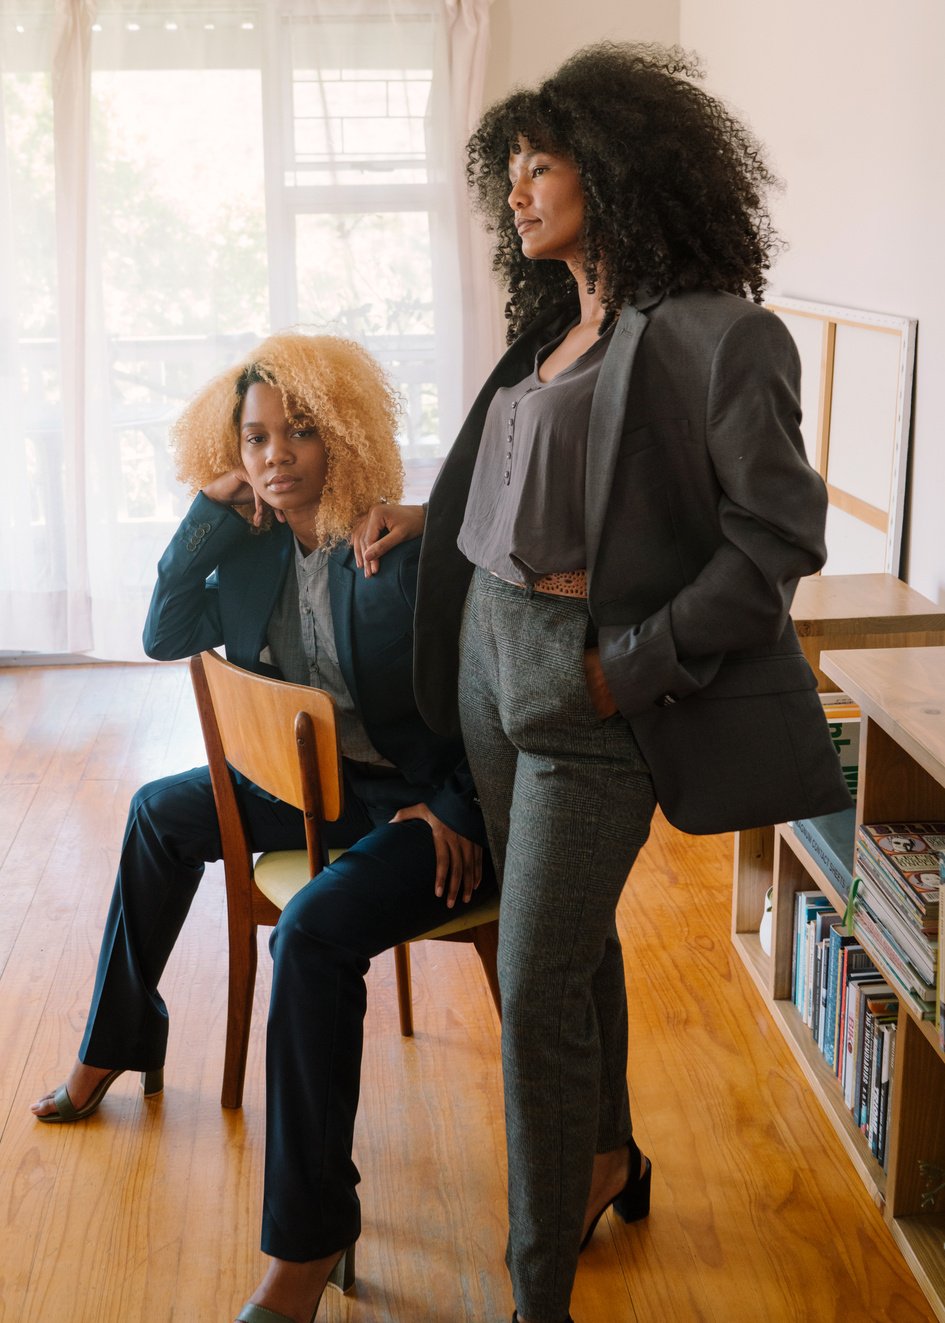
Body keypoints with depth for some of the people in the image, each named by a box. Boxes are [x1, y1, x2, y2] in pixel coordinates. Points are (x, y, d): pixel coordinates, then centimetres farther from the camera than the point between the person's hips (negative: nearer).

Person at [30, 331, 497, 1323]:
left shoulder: (417, 547, -19)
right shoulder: (257, 544, 3)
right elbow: (166, 639, 0)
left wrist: (456, 810, -23)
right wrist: (209, 517, -9)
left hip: (426, 803, -9)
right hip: (323, 782, 9)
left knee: (313, 932, -33)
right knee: (161, 814, 20)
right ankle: (118, 1048, 39)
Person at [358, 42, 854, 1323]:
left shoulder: (715, 334, -13)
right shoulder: (553, 328, 11)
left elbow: (778, 536, -16)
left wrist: (630, 667, -19)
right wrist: (427, 519, 14)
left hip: (593, 690, -7)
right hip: (493, 662, 8)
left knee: (538, 988, -4)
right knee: (571, 939, 21)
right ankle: (608, 1161, 43)